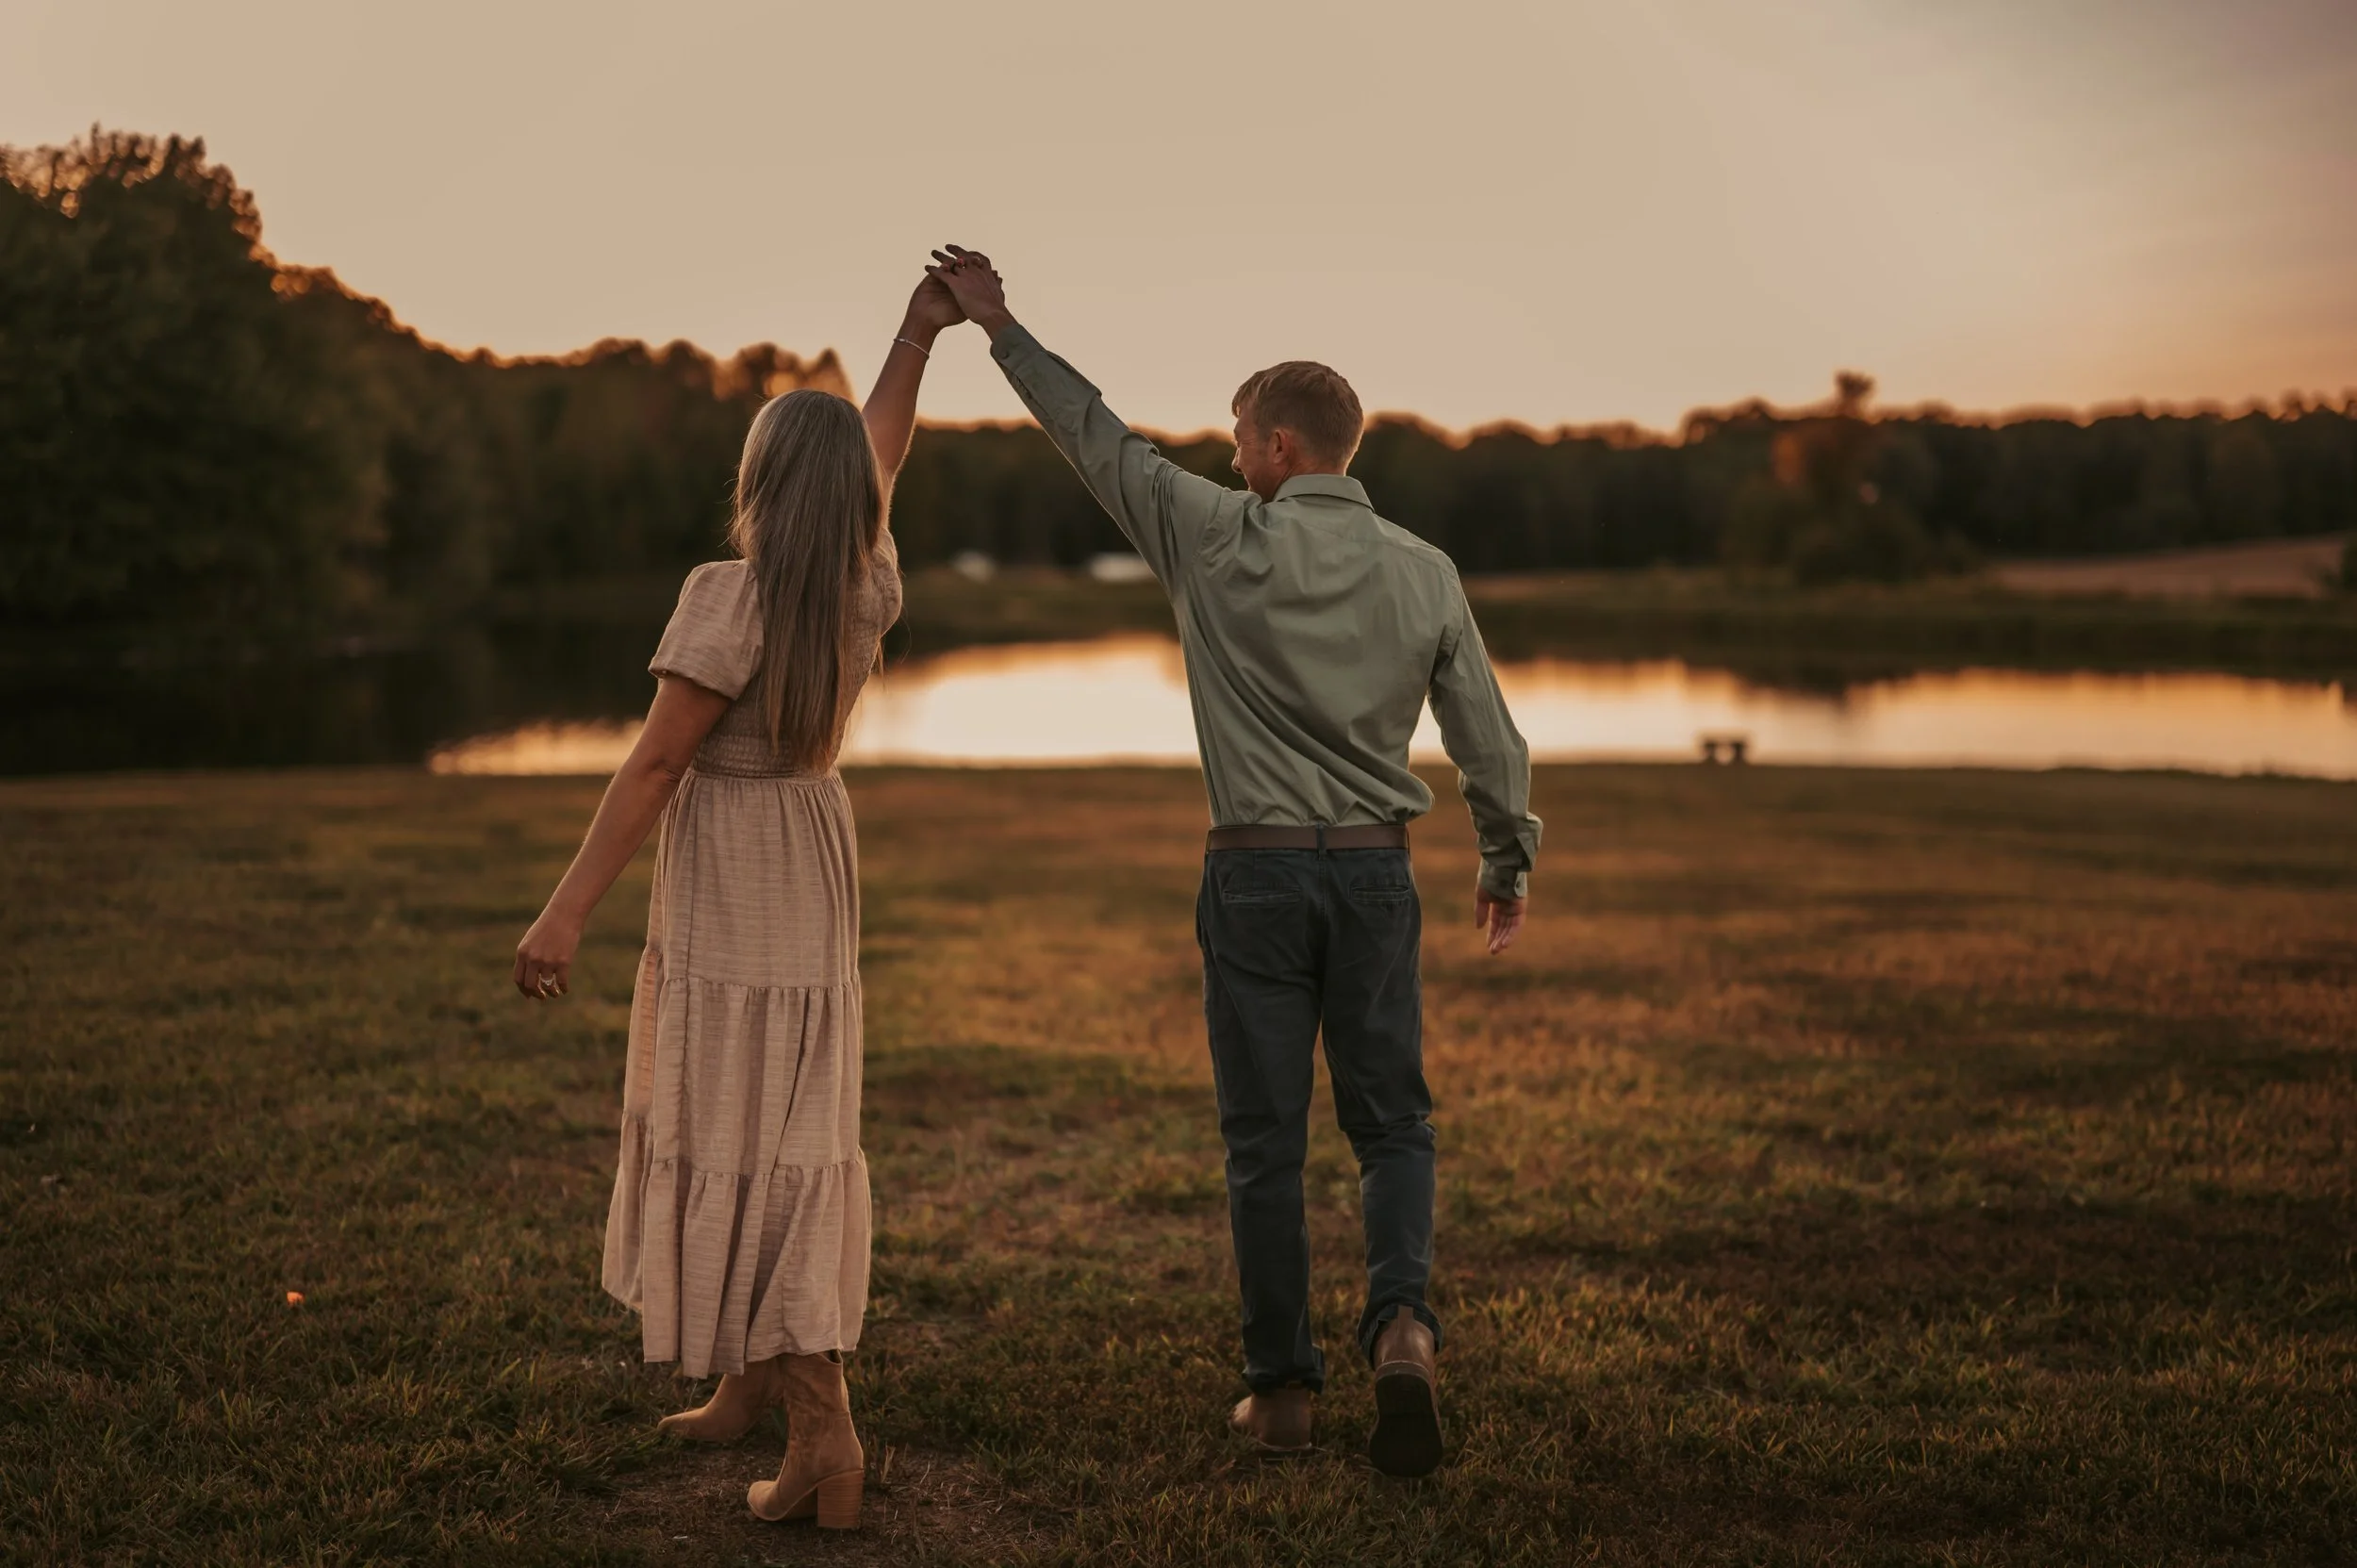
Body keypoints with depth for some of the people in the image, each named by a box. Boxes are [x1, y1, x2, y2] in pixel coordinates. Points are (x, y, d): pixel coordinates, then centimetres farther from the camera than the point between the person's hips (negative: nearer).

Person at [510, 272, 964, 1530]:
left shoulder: (731, 596, -19)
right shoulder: (869, 590, 0)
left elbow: (655, 765, -20)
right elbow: (880, 459, 19)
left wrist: (566, 912, -17)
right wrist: (920, 332, 18)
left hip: (723, 882, -7)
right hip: (815, 871, 7)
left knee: (738, 1146, -5)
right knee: (790, 1133, 17)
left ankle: (822, 1430, -12)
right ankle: (752, 1381, 29)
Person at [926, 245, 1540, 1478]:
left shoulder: (1219, 543, -6)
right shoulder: (1423, 573, 1)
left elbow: (1096, 437, 3)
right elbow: (1489, 740, 6)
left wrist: (999, 326, 16)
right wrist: (1507, 865, 20)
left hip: (1255, 870, -2)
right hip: (1374, 870, 2)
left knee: (1265, 1138, 7)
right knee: (1391, 1122, 12)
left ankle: (1281, 1385, 13)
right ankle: (1401, 1320, -11)